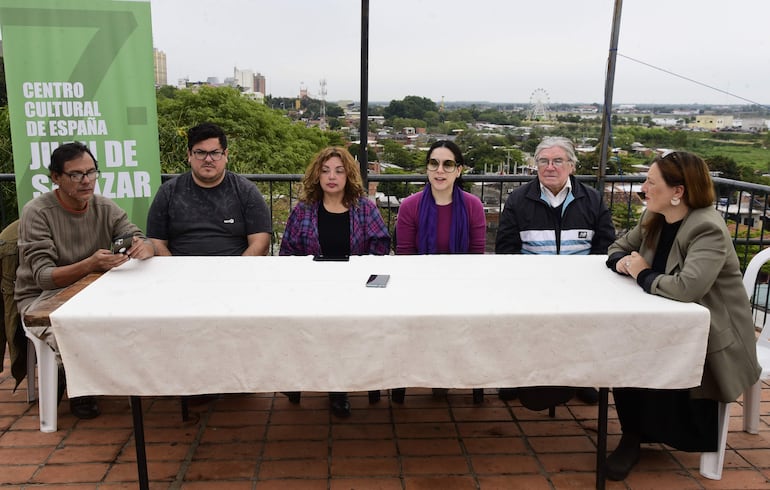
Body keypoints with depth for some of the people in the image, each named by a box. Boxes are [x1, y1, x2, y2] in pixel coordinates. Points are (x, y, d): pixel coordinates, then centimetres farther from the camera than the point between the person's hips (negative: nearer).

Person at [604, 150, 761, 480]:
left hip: (713, 338, -7)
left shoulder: (708, 230, -24)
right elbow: (618, 247, 17)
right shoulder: (653, 220, 3)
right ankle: (634, 436, 1)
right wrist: (621, 262, -9)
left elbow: (687, 287, -39)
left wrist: (643, 274, -20)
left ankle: (642, 434, 2)